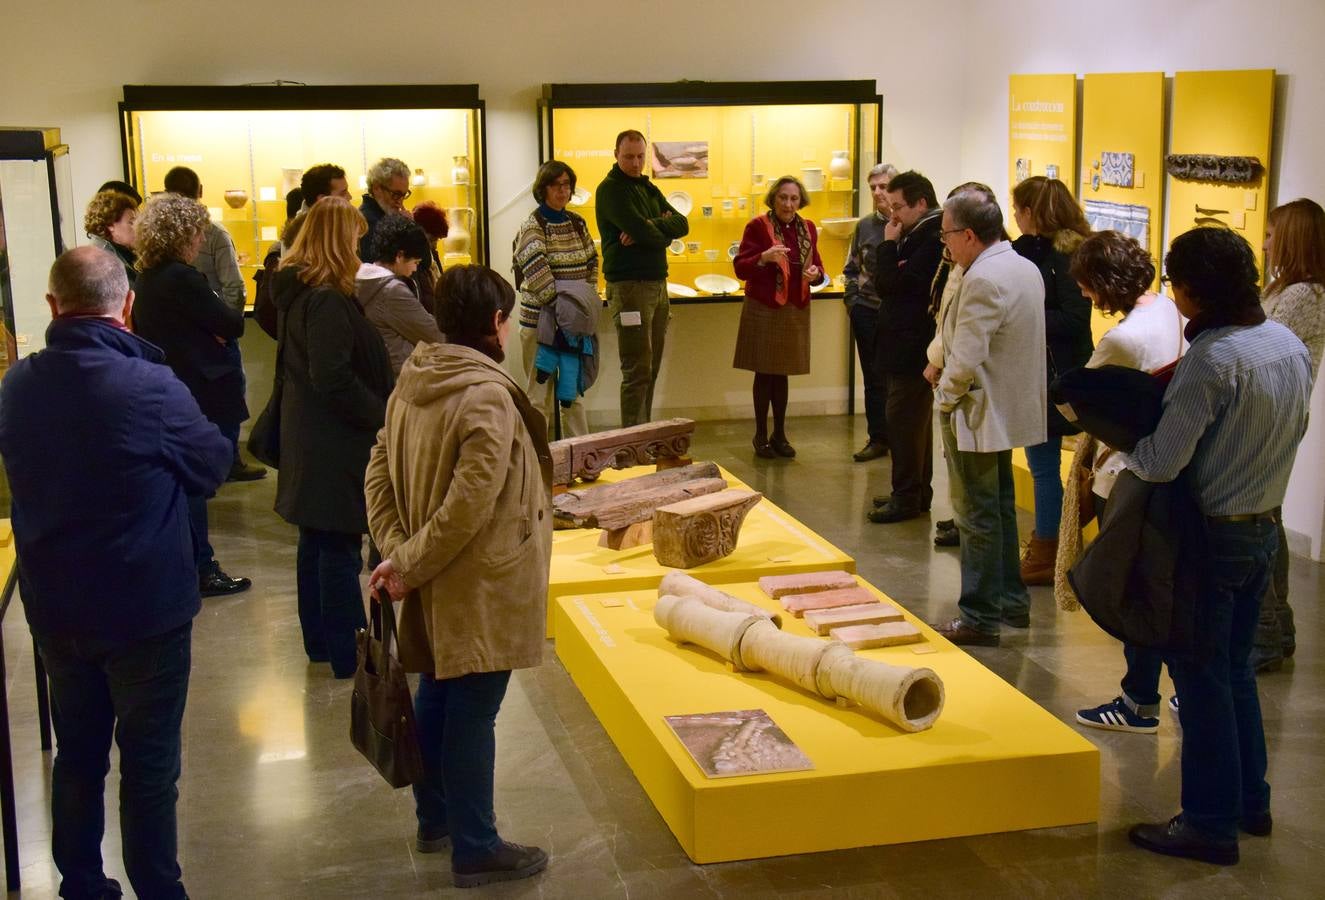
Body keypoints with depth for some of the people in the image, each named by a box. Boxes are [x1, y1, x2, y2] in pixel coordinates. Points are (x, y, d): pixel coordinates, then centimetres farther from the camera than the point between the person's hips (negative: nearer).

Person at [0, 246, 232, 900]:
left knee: (77, 754, 20)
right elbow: (212, 468, -6)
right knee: (149, 765, 8)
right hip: (146, 607, -5)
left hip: (53, 607, 5)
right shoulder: (150, 387, -23)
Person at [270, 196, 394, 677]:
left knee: (316, 539, 17)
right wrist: (383, 417, -15)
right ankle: (349, 655, 7)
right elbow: (334, 380, -26)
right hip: (335, 445, -10)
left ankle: (320, 640, 29)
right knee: (341, 547, -2)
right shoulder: (329, 301, -21)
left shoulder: (294, 291, 8)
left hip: (307, 436, 10)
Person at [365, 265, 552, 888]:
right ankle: (475, 850, 14)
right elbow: (469, 505, -27)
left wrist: (396, 550, -4)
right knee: (473, 712, 1)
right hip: (480, 586, -9)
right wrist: (409, 564, -18)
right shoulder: (488, 395, -23)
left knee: (436, 693, 21)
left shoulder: (413, 381, 3)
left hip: (438, 584, 9)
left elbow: (379, 470, 4)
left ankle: (434, 820, 37)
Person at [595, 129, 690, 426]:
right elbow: (642, 230, -20)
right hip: (629, 286, -8)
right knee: (637, 372, -8)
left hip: (657, 284, 8)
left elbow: (682, 224, 4)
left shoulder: (648, 188, 17)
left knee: (651, 369, 10)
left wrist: (648, 229, -14)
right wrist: (662, 231, 1)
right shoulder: (611, 189, -8)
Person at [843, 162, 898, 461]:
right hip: (867, 311, 4)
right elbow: (851, 268, 16)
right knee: (872, 377, 9)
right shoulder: (865, 225, 9)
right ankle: (878, 439, 17)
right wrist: (852, 298, 6)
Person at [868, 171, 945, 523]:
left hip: (912, 350, -11)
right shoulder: (919, 236, 13)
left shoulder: (933, 241, -19)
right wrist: (893, 245, 3)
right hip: (907, 347, 11)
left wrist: (888, 244, -12)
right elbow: (886, 285, 15)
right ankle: (918, 492, 26)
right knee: (915, 422, 17)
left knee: (903, 423, -4)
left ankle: (907, 497, 4)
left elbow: (891, 284, -21)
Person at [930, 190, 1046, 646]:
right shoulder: (1027, 269, 7)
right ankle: (1012, 600, 31)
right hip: (1010, 410, 10)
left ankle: (979, 618, 8)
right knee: (1001, 507, 20)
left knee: (978, 516, 0)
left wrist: (945, 397, -9)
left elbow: (965, 360, -27)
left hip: (978, 415, -10)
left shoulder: (982, 280, -24)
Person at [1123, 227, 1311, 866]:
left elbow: (1161, 464, -27)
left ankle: (1211, 824, 13)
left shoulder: (1212, 359, -24)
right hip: (1263, 529, 8)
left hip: (1212, 536, -8)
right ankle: (1251, 802, 32)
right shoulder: (1290, 345, 2)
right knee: (1235, 670, 21)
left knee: (1201, 679, 4)